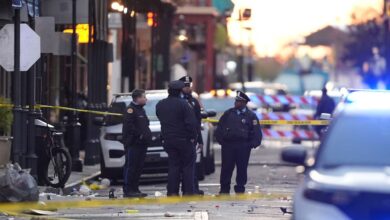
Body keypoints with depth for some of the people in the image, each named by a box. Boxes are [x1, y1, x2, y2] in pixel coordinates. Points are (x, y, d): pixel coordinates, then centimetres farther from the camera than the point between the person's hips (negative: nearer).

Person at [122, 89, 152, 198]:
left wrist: (147, 134, 10)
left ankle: (134, 189, 16)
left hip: (141, 144, 10)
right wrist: (139, 135, -20)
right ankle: (128, 190, -9)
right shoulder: (131, 109, -10)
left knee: (138, 167, 11)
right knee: (131, 167, -9)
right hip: (133, 144, -10)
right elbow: (129, 126, -20)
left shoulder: (141, 109, 20)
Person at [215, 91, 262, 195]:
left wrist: (252, 144, -7)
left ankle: (240, 189, 12)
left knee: (242, 168, 2)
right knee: (226, 168, 1)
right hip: (228, 145, 2)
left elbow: (257, 132, 2)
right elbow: (219, 128, 12)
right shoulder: (228, 113, 9)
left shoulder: (251, 116, 3)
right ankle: (224, 189, 8)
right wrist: (221, 140, 3)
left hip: (243, 147, -1)